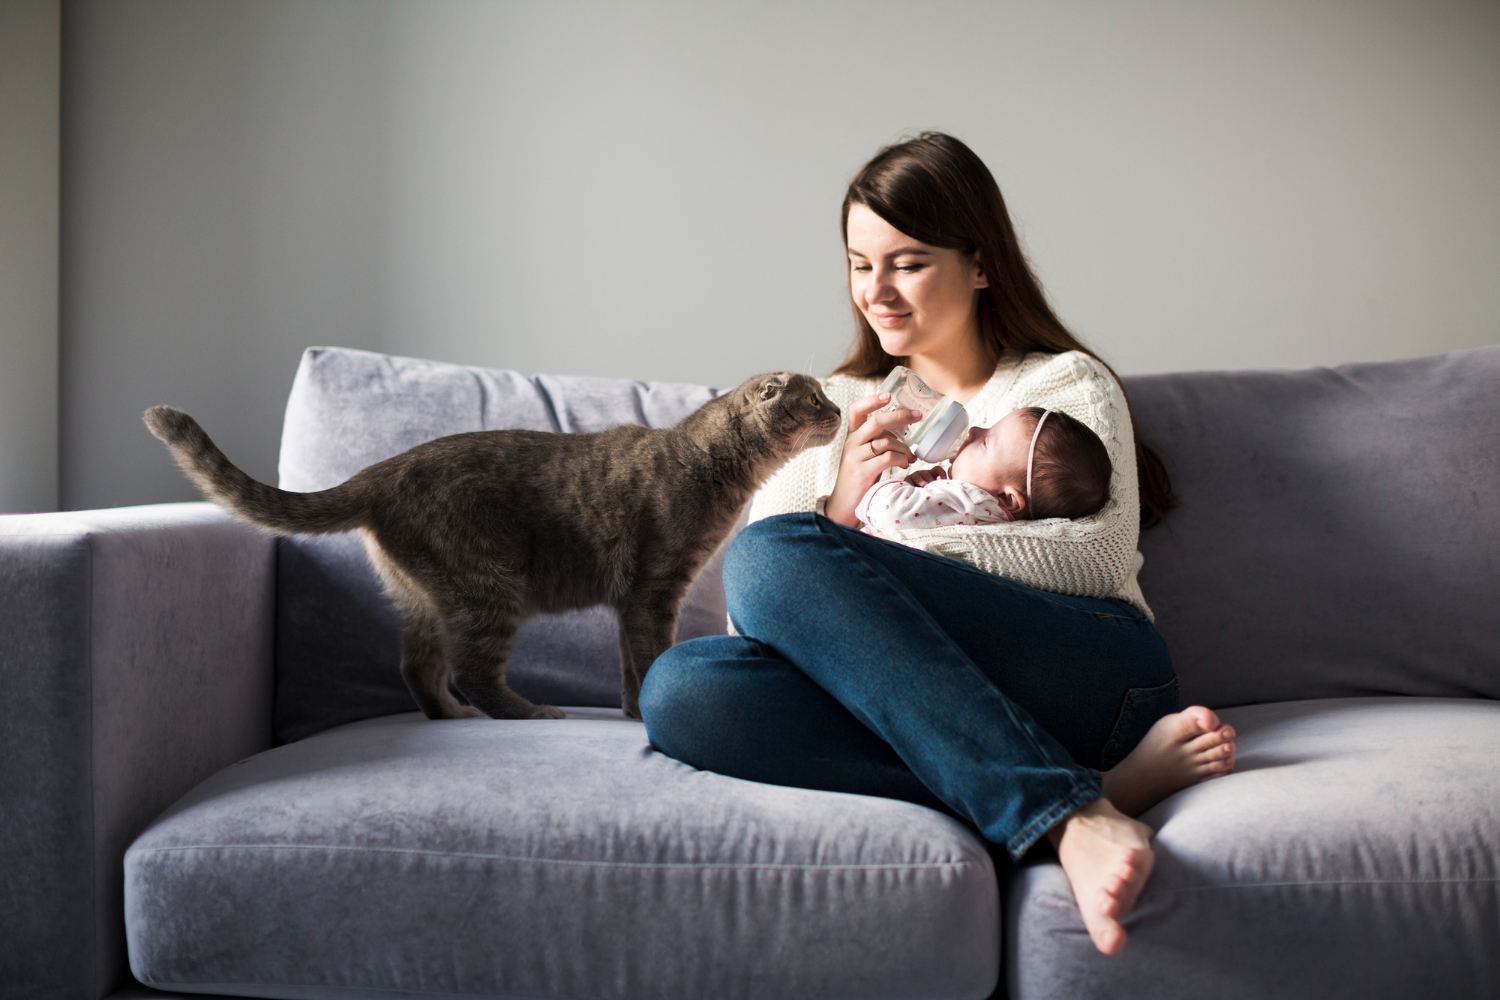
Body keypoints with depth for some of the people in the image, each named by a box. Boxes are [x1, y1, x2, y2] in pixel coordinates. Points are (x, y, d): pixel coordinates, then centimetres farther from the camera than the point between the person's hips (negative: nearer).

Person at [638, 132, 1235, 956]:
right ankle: (1096, 786, -32)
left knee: (773, 555, -26)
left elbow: (1104, 553, 0)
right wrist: (845, 506, -5)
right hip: (894, 698, 4)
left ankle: (1068, 814, -34)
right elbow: (749, 615, 15)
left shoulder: (1068, 384, 18)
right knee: (679, 688, -28)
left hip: (1093, 665, -3)